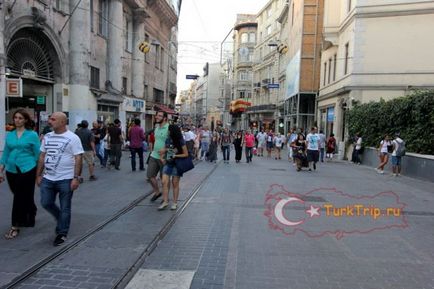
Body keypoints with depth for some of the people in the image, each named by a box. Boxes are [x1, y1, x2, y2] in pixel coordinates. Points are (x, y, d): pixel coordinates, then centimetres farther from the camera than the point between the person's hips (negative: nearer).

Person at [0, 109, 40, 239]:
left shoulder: (32, 135, -5)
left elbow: (37, 155, -2)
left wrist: (38, 172, -2)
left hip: (27, 170, -4)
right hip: (11, 170, 4)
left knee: (19, 198, -2)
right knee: (24, 197, 16)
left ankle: (15, 226, 8)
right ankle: (29, 217, 39)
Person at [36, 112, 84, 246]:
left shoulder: (72, 138, -10)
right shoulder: (47, 137, 8)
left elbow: (78, 159, -13)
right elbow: (42, 157, 14)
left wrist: (76, 178, -18)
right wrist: (39, 175, 12)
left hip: (65, 179, -5)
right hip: (48, 178, 6)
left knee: (64, 208, 5)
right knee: (46, 203, 9)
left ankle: (62, 233, 20)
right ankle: (62, 220, 35)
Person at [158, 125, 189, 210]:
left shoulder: (181, 142, -10)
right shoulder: (167, 140, 5)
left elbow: (186, 154, -8)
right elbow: (163, 150, 20)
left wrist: (175, 155, -16)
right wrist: (161, 157, 4)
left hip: (177, 164, -4)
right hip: (167, 163, 5)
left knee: (175, 184, 4)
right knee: (164, 182, -4)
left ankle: (175, 203, 16)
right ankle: (165, 202, 4)